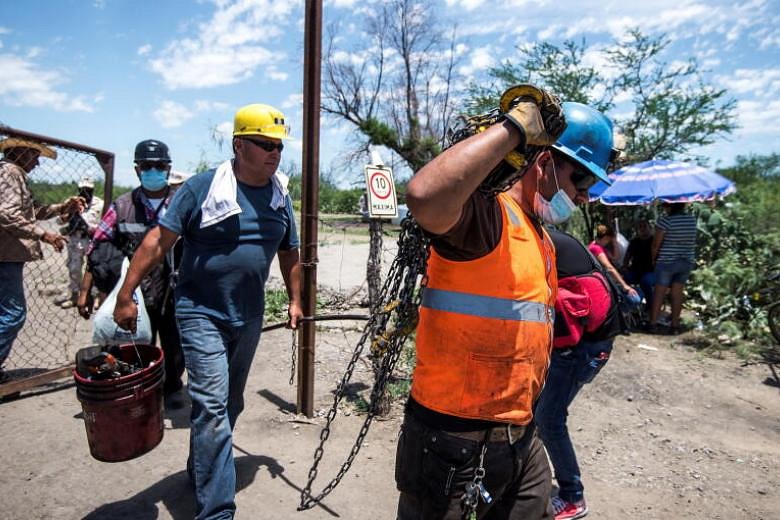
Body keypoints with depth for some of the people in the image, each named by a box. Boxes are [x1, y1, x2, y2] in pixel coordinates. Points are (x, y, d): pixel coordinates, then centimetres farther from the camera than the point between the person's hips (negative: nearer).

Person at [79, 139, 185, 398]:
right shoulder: (123, 206, 1)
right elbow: (97, 250, 4)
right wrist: (85, 290, 1)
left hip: (175, 295, 0)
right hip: (136, 297, 0)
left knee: (175, 349, 13)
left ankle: (171, 389, 36)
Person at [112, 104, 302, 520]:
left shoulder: (280, 197, 6)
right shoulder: (202, 187, -11)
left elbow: (289, 253, 15)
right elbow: (158, 241, -12)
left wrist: (295, 300, 11)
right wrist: (126, 295, -16)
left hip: (249, 317, 6)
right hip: (201, 314, -6)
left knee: (230, 405, 18)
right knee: (213, 407, -10)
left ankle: (199, 471, 41)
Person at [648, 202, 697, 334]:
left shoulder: (666, 220, -15)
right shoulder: (692, 219, 2)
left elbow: (656, 244, -11)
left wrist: (653, 259, 5)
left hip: (667, 261, -5)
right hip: (687, 261, 5)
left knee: (659, 293, 3)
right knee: (677, 293, 9)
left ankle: (653, 324, 6)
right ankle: (675, 325, 12)